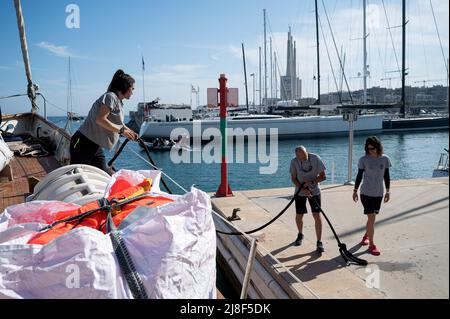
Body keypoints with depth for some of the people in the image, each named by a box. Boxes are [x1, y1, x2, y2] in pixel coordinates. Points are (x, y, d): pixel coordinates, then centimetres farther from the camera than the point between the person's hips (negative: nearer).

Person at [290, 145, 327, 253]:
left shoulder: (316, 158, -18)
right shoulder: (294, 161, -15)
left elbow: (323, 176, -12)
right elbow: (294, 179, -7)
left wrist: (311, 182, -26)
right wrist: (303, 189, -19)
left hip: (314, 191, -1)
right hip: (300, 192, 1)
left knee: (317, 215, -8)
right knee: (299, 216, 6)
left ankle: (319, 242, 0)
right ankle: (300, 235, 36)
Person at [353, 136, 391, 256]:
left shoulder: (385, 159, 0)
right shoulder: (363, 160, -7)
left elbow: (386, 176, 7)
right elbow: (359, 175, 0)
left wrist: (387, 192, 8)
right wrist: (355, 191, 3)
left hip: (379, 193, 3)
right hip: (366, 193, -3)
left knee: (372, 217, 14)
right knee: (371, 217, -7)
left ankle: (366, 236, 38)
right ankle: (371, 245, 1)